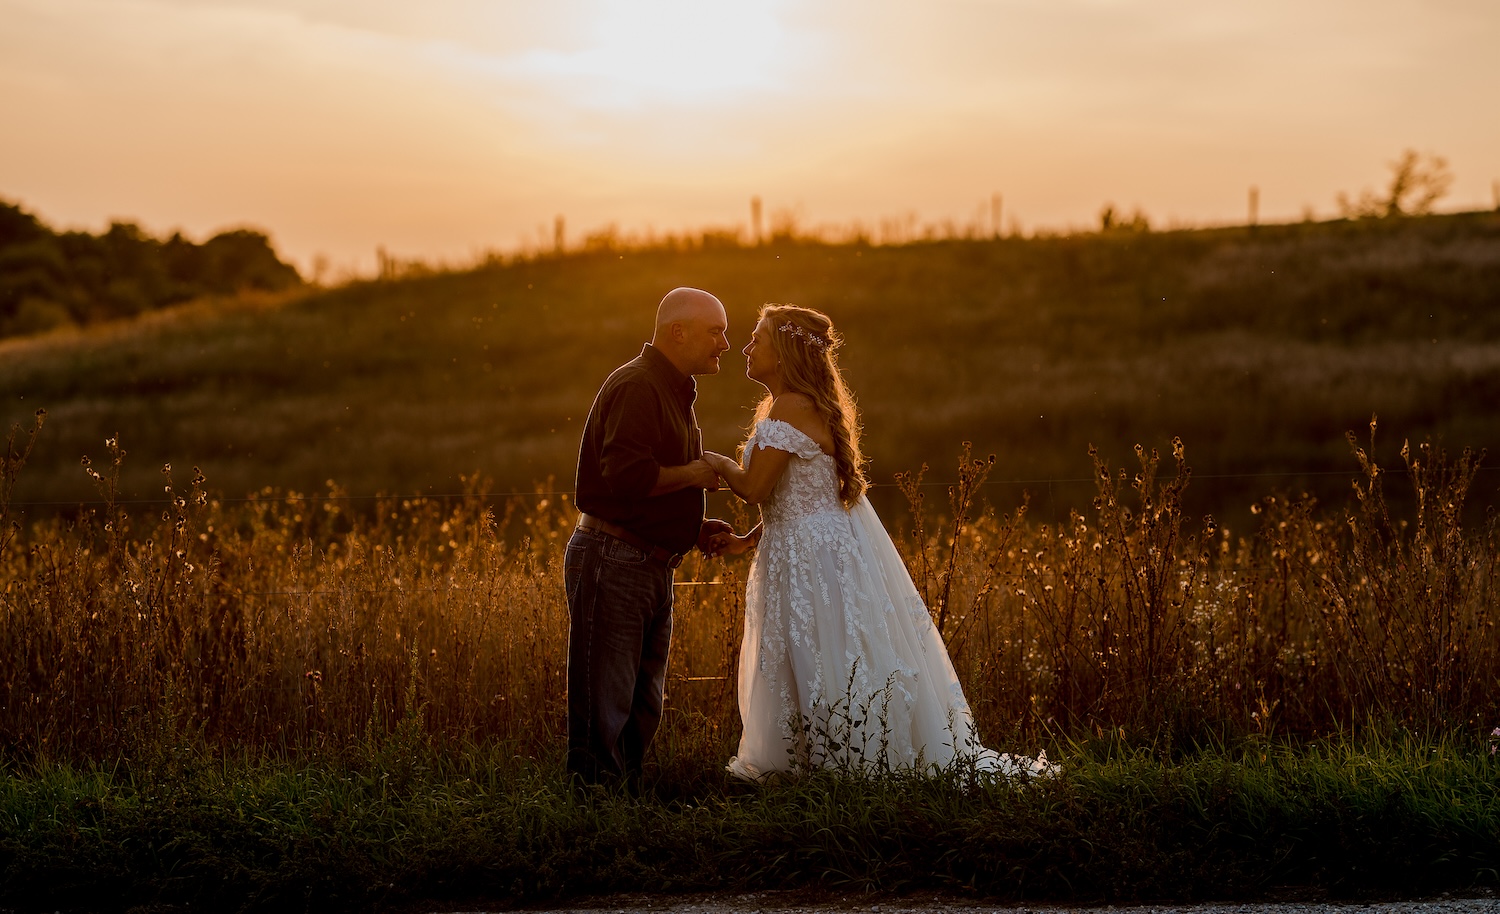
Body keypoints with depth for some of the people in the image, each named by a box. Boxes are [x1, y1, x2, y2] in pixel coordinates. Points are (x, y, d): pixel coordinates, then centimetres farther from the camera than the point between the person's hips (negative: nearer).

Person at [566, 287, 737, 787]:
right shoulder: (635, 386, -15)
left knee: (643, 707, 16)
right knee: (604, 703, -6)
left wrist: (693, 529, 13)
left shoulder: (673, 391, 19)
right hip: (612, 562, -10)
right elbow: (626, 475, -28)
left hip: (652, 567, 10)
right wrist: (693, 475, -14)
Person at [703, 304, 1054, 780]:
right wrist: (747, 540, 13)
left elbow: (754, 488, -20)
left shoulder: (790, 410, -17)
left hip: (814, 558, -10)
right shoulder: (810, 406, 15)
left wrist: (716, 461, -1)